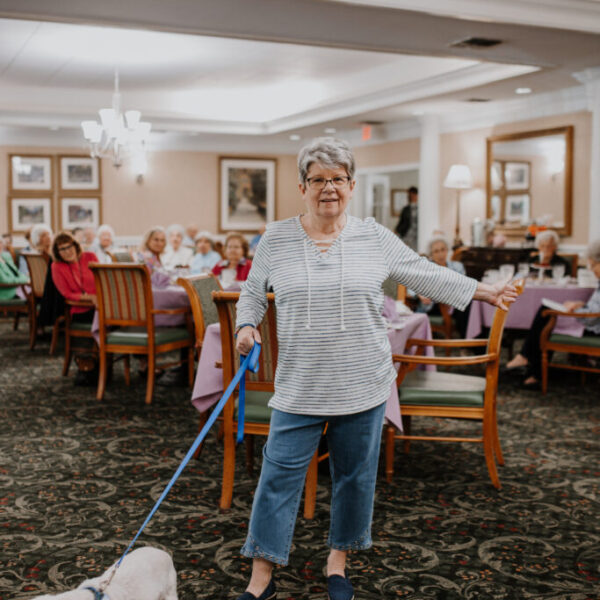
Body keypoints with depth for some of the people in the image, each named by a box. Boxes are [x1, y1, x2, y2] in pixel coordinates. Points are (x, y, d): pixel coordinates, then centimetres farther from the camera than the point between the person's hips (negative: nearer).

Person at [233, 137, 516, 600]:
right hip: (300, 387, -1)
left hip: (363, 386, 1)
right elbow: (253, 292, 13)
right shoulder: (276, 239, 2)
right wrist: (247, 326, -4)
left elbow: (425, 275, 10)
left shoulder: (375, 237, 3)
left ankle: (339, 559, 32)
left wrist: (483, 291, 12)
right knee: (280, 475, -1)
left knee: (355, 475, 11)